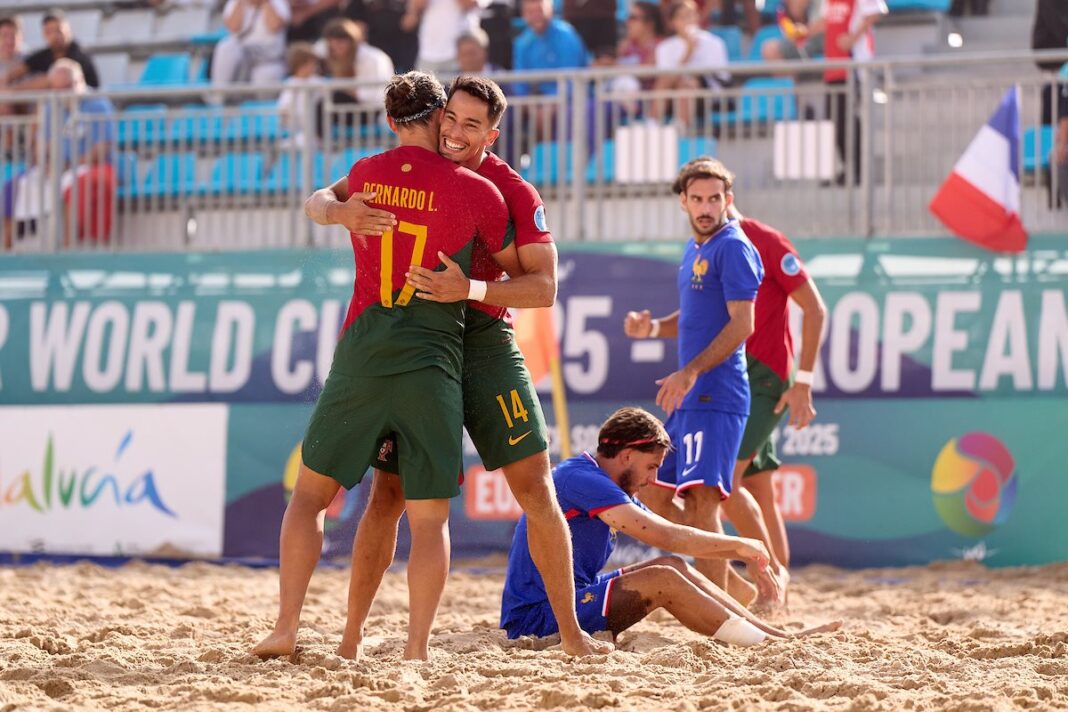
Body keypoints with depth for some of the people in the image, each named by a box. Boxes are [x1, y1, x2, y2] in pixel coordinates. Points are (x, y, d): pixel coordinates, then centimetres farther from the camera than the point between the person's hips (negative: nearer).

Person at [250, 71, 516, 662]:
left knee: (309, 493, 13)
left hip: (360, 353, 2)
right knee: (429, 518, 3)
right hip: (432, 364, -2)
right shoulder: (473, 191, -3)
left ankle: (285, 628, 6)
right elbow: (520, 270, 8)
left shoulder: (362, 176, 6)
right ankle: (417, 650, -3)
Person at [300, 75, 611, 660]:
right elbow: (318, 201, 4)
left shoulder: (512, 192, -4)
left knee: (535, 485, -6)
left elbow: (543, 287, -10)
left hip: (484, 342, -1)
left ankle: (570, 631, 2)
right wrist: (341, 212, -21)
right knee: (388, 494, -1)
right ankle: (351, 636, 7)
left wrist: (470, 290, -27)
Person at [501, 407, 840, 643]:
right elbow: (663, 535, -22)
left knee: (674, 567, 4)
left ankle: (780, 636, 2)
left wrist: (744, 553, 8)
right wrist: (740, 545, -12)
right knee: (661, 579, -18)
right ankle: (766, 644, -14)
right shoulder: (581, 478, -17)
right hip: (536, 618, -10)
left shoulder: (610, 490, 16)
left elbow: (671, 536, 19)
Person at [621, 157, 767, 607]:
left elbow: (741, 324, -17)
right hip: (689, 398, 10)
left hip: (716, 396, -10)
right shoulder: (694, 249, 19)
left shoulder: (733, 247, -9)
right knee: (654, 495, 12)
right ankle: (732, 585, 20)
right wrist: (653, 328, 9)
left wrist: (690, 373, -24)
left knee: (701, 500, -16)